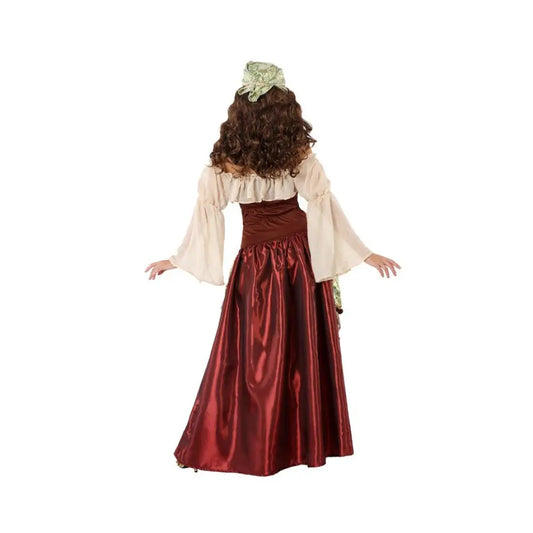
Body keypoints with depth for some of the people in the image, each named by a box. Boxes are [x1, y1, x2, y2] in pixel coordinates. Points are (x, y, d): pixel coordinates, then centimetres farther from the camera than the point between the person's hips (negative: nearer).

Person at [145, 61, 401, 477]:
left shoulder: (224, 163, -7)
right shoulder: (300, 157, -7)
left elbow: (205, 210, -2)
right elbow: (326, 206, -6)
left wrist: (177, 259, 9)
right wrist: (364, 254, 0)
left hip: (256, 265, 0)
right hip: (302, 260, 1)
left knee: (252, 355, 8)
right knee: (305, 350, 11)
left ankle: (247, 446, 15)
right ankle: (309, 442, 24)